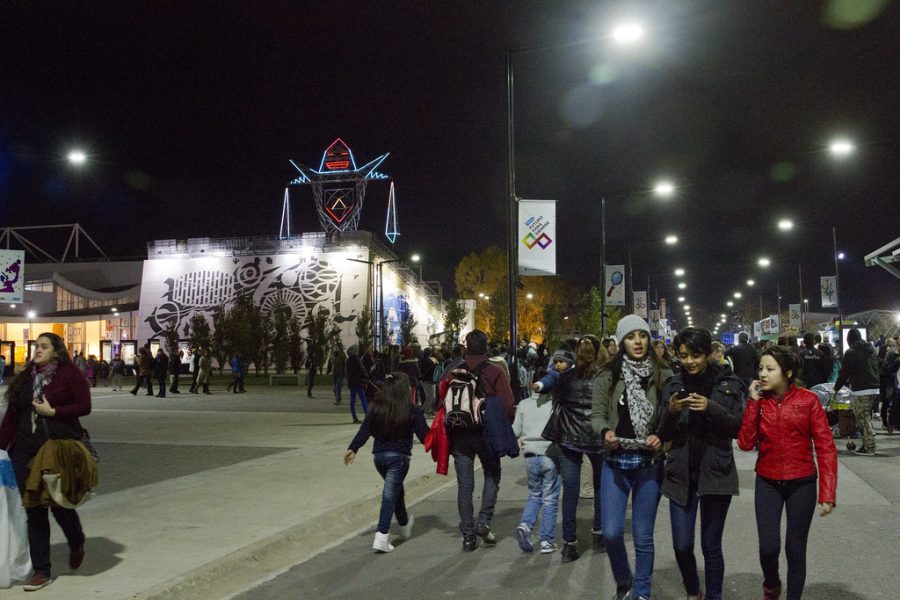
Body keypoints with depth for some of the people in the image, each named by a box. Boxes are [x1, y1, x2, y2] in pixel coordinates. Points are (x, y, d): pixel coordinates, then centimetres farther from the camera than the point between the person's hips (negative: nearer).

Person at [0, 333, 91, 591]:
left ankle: (77, 544, 35)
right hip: (26, 451, 5)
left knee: (59, 503, 1)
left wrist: (52, 411, -17)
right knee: (34, 511, 5)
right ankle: (41, 571, 14)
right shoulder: (26, 376, 11)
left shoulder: (70, 373, -5)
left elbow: (85, 406, -9)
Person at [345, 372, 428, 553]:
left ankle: (405, 524, 42)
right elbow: (424, 435, -9)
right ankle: (382, 537, -7)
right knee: (390, 494, -2)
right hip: (399, 456, -5)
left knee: (395, 490, 24)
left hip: (379, 455, 5)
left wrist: (353, 448, 5)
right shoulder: (412, 411, -9)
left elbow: (364, 430, 0)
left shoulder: (377, 408, 1)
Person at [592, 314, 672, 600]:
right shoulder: (608, 375, -1)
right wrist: (605, 432, -19)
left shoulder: (663, 375, -2)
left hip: (649, 464, 0)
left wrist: (661, 438, -17)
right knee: (611, 531, -4)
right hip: (616, 462, 1)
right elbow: (597, 414, 1)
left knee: (643, 536, 8)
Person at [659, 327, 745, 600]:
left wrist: (711, 408, -20)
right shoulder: (673, 385, 3)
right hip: (681, 475, 2)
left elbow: (738, 428, -3)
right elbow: (664, 434, 4)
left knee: (711, 547, 3)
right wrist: (671, 411, -17)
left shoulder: (728, 383, -2)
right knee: (681, 546, 4)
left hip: (716, 474, -2)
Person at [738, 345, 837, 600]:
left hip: (802, 484, -1)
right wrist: (754, 402, -13)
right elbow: (746, 443, -10)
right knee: (768, 547, -6)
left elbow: (825, 447, -8)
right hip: (767, 484, 2)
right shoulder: (757, 401, -1)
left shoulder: (808, 400, -9)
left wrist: (827, 493, -13)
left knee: (795, 549, 5)